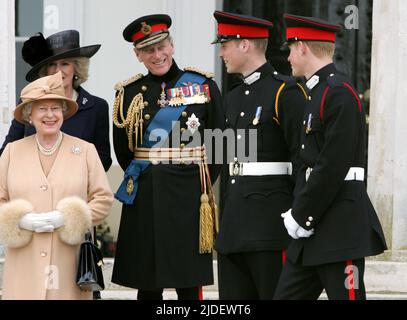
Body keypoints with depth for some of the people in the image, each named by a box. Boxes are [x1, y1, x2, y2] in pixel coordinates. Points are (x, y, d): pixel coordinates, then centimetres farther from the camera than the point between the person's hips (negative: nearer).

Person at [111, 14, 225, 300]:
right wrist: (147, 180, 11)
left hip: (188, 197, -2)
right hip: (145, 200, 2)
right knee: (148, 285, 4)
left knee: (189, 286, -1)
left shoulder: (203, 85, 2)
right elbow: (122, 150, 13)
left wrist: (201, 184, 6)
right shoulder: (130, 93, 6)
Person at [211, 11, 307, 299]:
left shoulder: (286, 91, -9)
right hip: (236, 223, 8)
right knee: (234, 296, 8)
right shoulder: (234, 97, 17)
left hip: (271, 218, -8)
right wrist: (226, 217, 19)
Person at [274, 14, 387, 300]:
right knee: (287, 296, 8)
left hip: (340, 229, -10)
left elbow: (333, 166, -20)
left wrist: (301, 216, -14)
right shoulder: (319, 92, 17)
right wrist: (299, 213, 10)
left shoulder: (339, 93, -14)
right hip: (314, 225, 10)